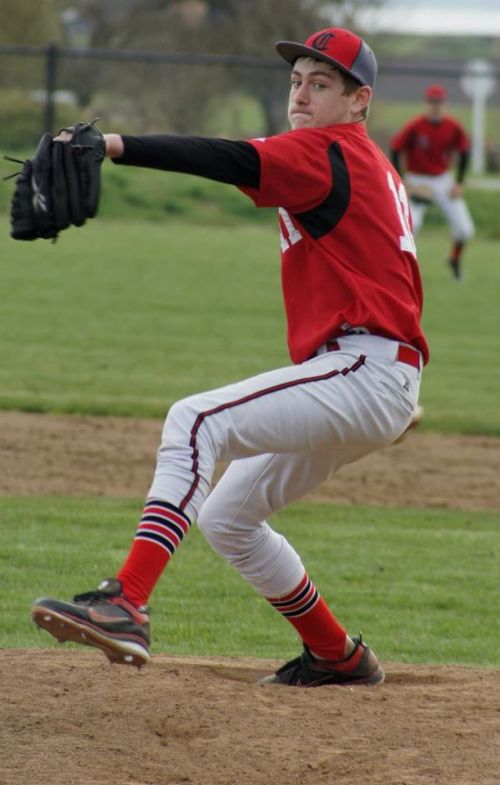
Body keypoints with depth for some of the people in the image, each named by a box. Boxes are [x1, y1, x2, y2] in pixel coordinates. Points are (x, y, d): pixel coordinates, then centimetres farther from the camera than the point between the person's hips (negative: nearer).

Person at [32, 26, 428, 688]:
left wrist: (117, 146, -37)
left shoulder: (326, 153, -7)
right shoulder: (373, 167, 24)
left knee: (196, 421, -26)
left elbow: (236, 162, -25)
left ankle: (126, 605, -41)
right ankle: (339, 657, 28)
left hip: (366, 371, -11)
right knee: (226, 517, 19)